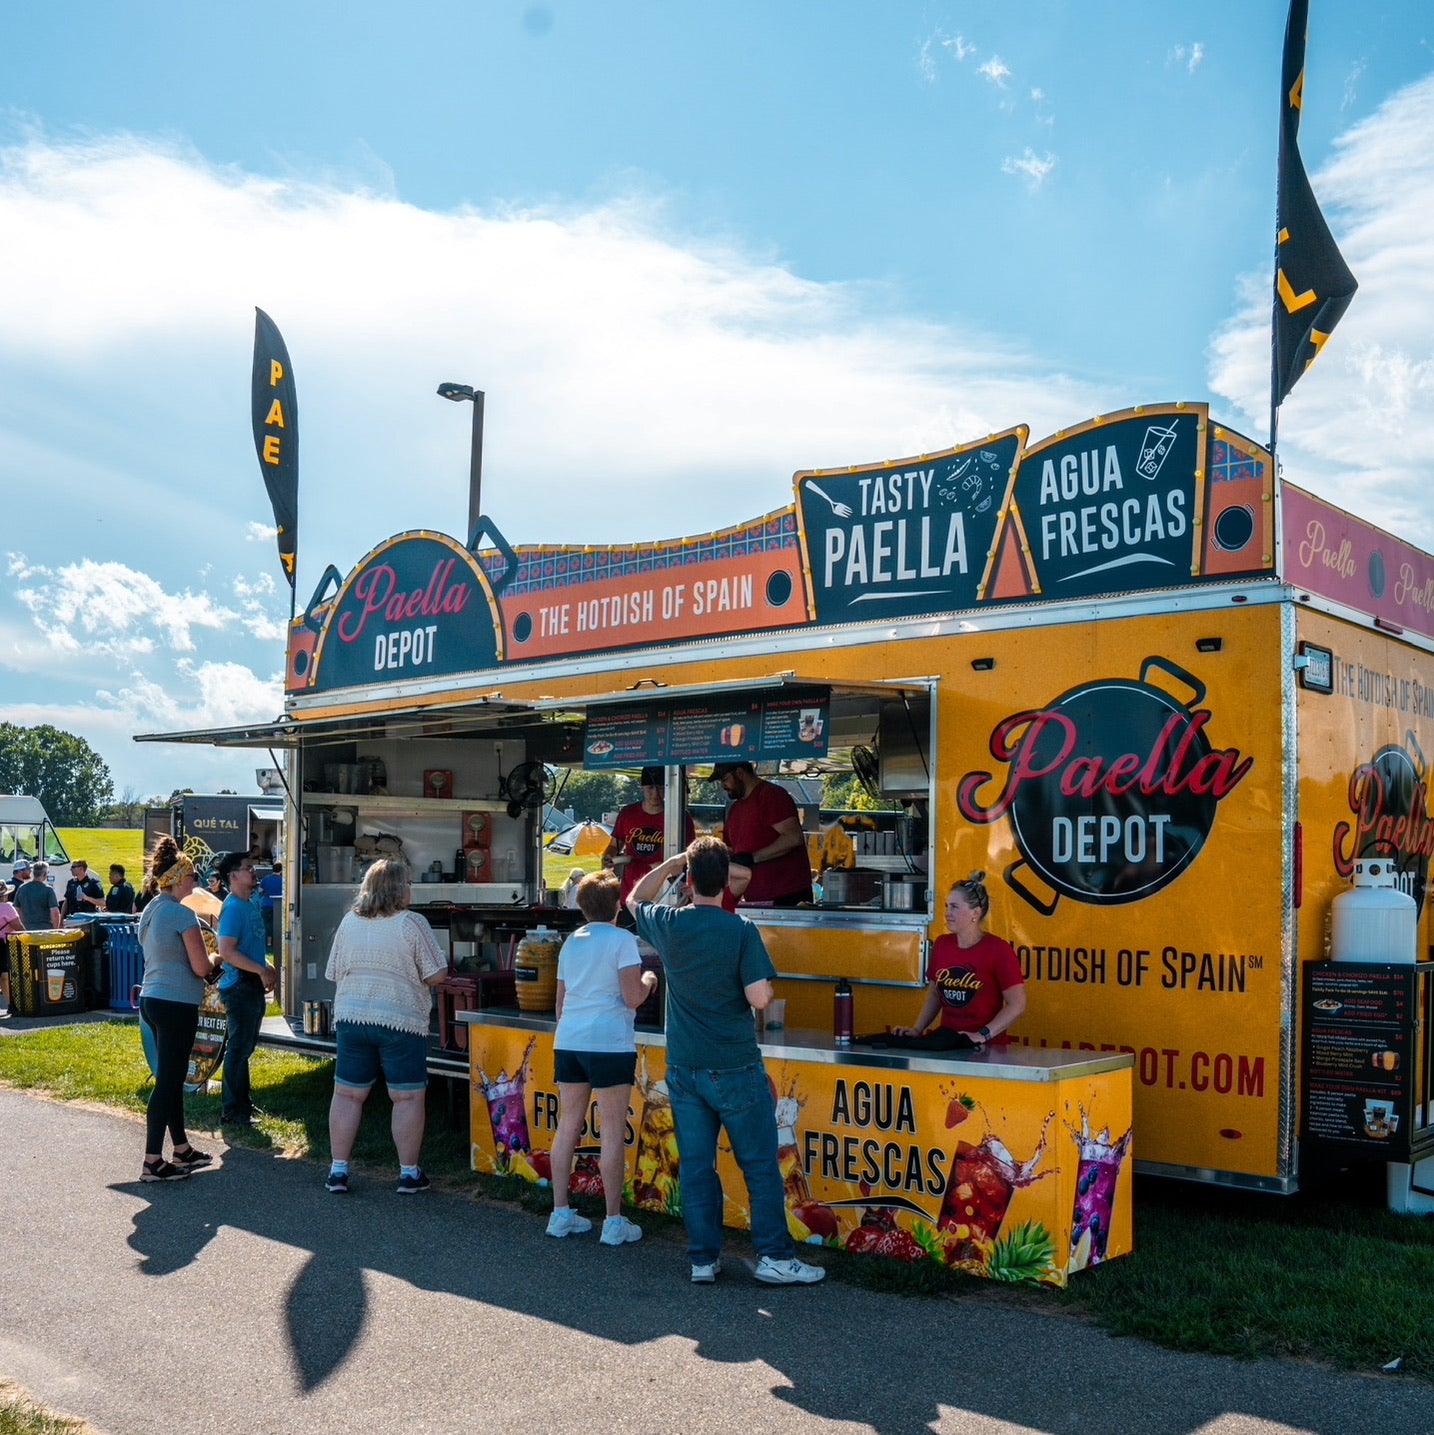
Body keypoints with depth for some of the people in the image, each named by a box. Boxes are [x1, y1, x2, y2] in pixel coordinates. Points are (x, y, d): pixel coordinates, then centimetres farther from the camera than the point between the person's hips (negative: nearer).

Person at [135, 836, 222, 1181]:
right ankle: (152, 1162, 0)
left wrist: (206, 963, 16)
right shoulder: (182, 914, -16)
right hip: (177, 1003, -9)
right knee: (168, 1081, -3)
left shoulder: (149, 912, 11)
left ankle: (182, 1150, 25)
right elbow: (202, 968, -15)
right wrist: (215, 963, 5)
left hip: (151, 998, 9)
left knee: (172, 1076, 16)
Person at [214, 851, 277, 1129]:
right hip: (239, 986, -10)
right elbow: (227, 952, -24)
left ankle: (243, 1103, 28)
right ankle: (231, 1113, 4)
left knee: (246, 1047, 17)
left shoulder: (250, 905, 13)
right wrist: (262, 971, -22)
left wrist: (266, 970, 13)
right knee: (239, 1048, -3)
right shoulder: (233, 907, -16)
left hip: (252, 986, 10)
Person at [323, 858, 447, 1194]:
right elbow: (437, 975, -8)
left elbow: (334, 973, 11)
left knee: (347, 1094, 12)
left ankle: (338, 1169, 14)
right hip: (401, 1021, -4)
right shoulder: (412, 924, -9)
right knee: (408, 1097, 5)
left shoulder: (349, 922, 5)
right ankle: (409, 1172, 10)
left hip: (351, 1017, 4)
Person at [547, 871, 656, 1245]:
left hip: (568, 1042, 6)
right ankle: (614, 1222, 3)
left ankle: (560, 1213, 15)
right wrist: (649, 979, 9)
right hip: (609, 1043, -6)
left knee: (568, 1126, 11)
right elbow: (633, 998, -11)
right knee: (613, 1132, -1)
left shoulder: (571, 942, 14)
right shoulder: (622, 939, -5)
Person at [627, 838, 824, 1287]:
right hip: (735, 1068, -4)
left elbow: (635, 899, 19)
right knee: (760, 1165, 5)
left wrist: (673, 862, 18)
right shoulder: (741, 930, -13)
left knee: (695, 1166, 9)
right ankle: (775, 1256, 7)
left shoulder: (668, 925, -3)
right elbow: (759, 998, -17)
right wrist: (763, 981, 3)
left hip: (683, 1068, 4)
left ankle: (704, 1259, 14)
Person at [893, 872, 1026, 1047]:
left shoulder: (998, 950, -9)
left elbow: (1017, 1005, -10)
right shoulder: (941, 945, 6)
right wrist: (917, 1030, 8)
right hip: (945, 1041, 4)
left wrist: (983, 1035, -16)